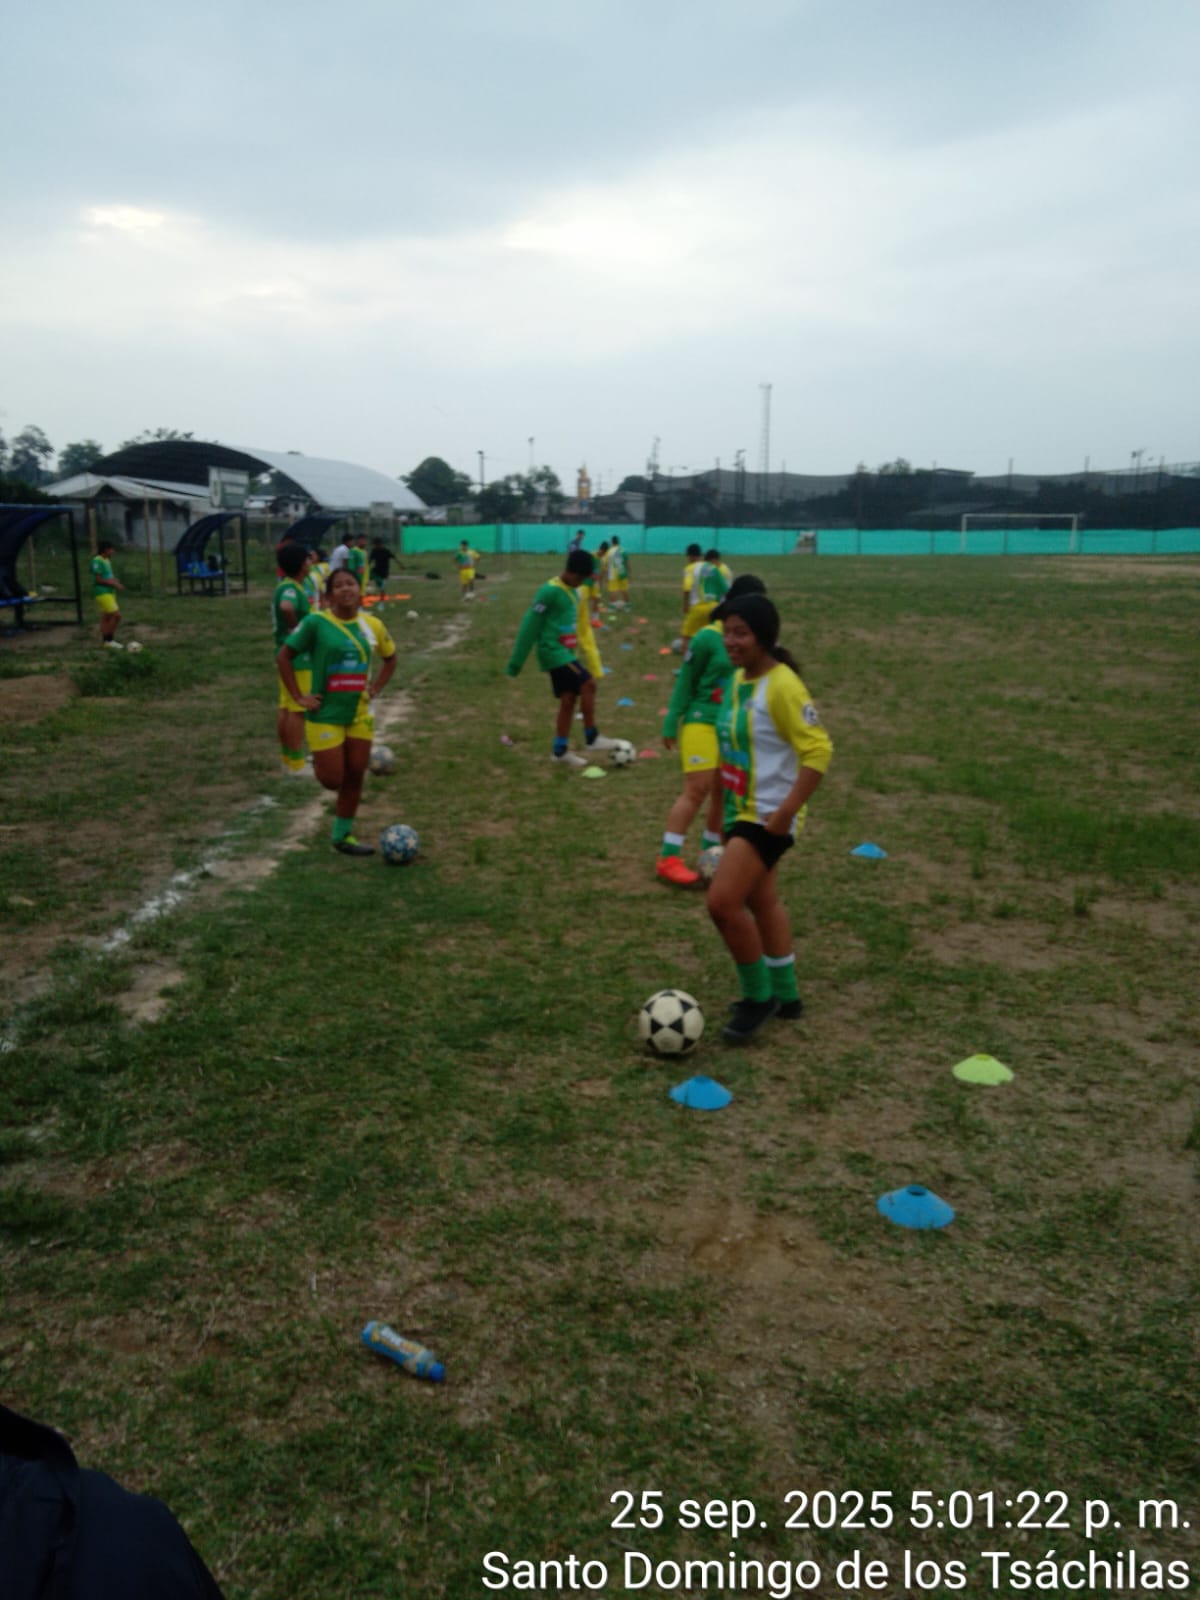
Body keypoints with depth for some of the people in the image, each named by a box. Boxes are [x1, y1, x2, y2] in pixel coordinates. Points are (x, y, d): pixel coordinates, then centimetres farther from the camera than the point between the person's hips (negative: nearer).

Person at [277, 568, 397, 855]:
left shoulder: (372, 624, -1)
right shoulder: (316, 622, -13)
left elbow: (390, 658, 17)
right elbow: (284, 656, -7)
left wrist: (375, 689, 4)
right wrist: (299, 697, -11)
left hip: (359, 714, 4)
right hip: (325, 714, -4)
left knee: (355, 777, 8)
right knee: (332, 780, -3)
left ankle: (343, 836, 22)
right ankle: (319, 763, 33)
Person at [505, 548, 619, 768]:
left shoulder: (577, 593, 12)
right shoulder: (550, 591, -15)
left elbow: (583, 629, 18)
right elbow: (530, 626, -14)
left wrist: (594, 663, 16)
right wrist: (516, 662, -12)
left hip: (567, 652, 9)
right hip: (554, 651, -9)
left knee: (568, 699, 7)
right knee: (587, 684, -16)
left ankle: (560, 751, 15)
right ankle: (592, 737, -5)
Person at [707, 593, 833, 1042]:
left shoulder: (781, 686, -20)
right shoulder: (738, 678, 7)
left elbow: (818, 749, -23)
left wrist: (787, 811, -25)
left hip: (768, 815, -9)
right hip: (741, 811, 9)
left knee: (722, 902, -14)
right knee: (762, 903, 19)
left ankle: (757, 997, 6)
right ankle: (784, 995, 35)